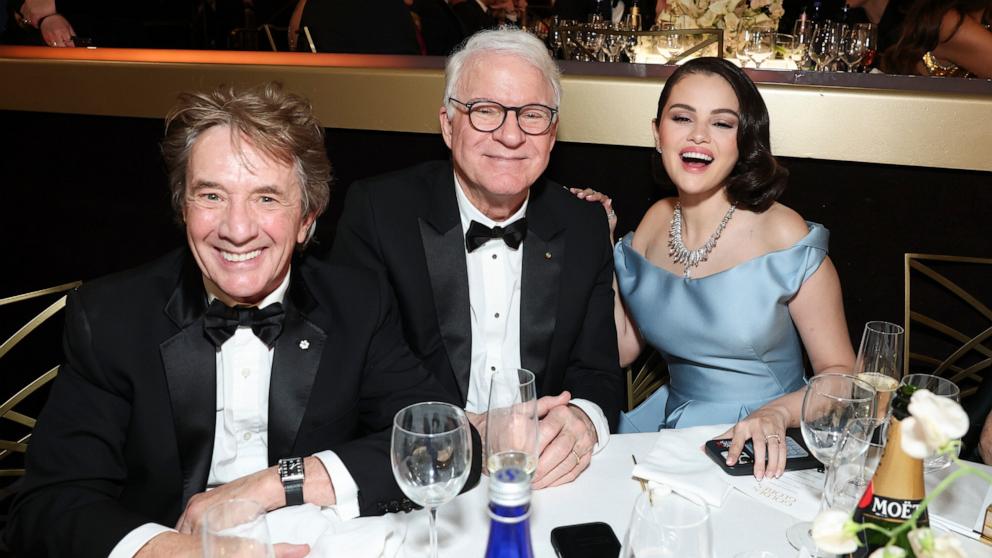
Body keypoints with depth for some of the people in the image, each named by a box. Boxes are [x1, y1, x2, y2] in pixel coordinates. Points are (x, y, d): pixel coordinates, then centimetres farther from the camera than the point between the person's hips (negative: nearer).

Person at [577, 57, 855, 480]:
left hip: (762, 452, -4)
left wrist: (777, 413, -26)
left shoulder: (783, 235, -13)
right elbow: (623, 350, 6)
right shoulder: (656, 221, 3)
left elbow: (840, 373, -7)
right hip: (669, 425, 5)